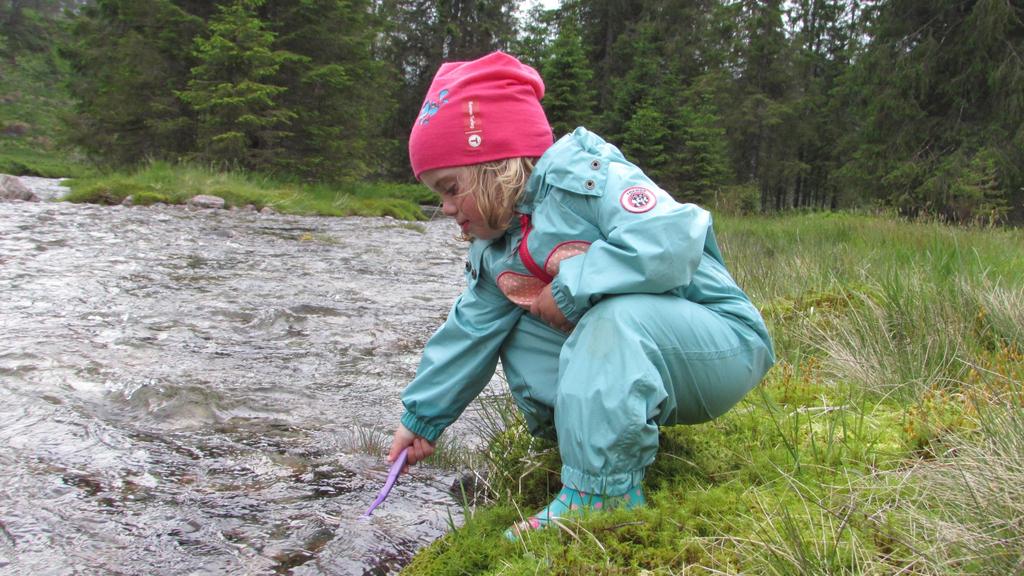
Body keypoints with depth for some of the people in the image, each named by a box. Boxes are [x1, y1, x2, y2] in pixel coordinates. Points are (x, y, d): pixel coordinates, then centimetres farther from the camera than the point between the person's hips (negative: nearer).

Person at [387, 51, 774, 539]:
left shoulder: (583, 176, -20)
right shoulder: (493, 250, 7)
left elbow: (671, 240, -36)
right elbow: (470, 332, 13)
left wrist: (570, 287, -27)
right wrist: (421, 416, 15)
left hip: (724, 343, -8)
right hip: (620, 354, 8)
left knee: (614, 317, -36)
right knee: (517, 335, 2)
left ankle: (602, 490, -27)